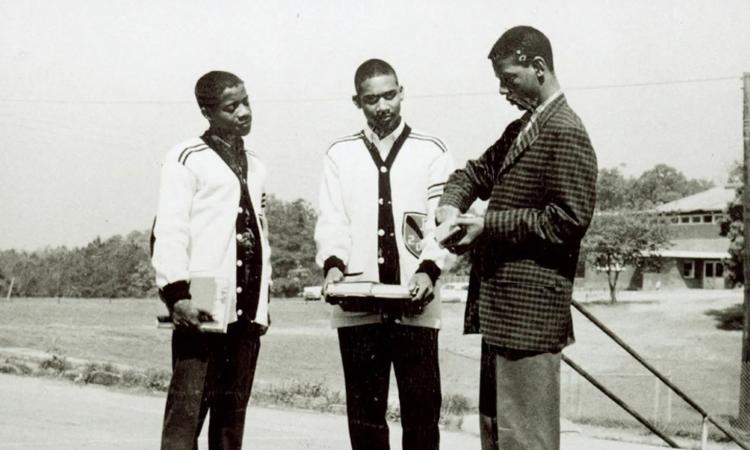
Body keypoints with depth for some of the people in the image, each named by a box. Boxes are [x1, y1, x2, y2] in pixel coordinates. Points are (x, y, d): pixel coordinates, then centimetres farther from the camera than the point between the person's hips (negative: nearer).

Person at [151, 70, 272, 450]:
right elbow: (169, 232, -7)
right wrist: (177, 294, -16)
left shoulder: (255, 167, 21)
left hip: (247, 310, 6)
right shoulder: (187, 158, -1)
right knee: (187, 407, -8)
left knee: (233, 409, 9)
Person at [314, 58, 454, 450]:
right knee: (364, 412, 7)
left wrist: (429, 269, -15)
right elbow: (332, 221, 3)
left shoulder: (431, 152, 7)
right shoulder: (339, 156, 10)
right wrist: (332, 264, -15)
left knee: (422, 410, 2)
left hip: (416, 306, -1)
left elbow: (442, 223, 1)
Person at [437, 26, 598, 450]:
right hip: (501, 306, 10)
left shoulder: (565, 131, -12)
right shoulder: (519, 130, 16)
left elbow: (568, 220, -19)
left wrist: (488, 225, -16)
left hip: (530, 310, -10)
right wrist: (451, 204, 0)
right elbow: (476, 173, 22)